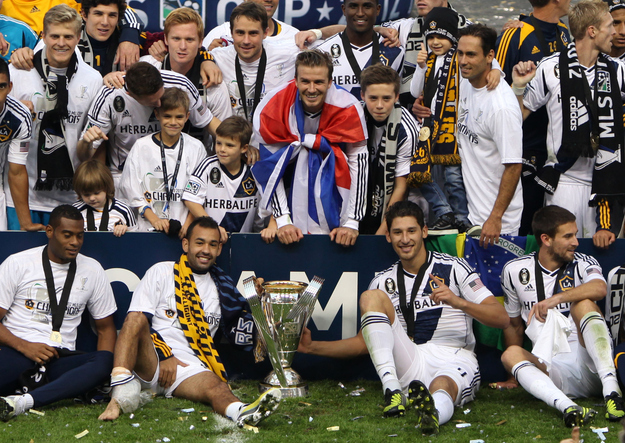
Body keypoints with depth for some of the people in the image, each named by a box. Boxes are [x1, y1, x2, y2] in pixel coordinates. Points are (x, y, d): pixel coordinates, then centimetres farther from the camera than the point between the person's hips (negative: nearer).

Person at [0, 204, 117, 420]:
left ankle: (21, 402, -44)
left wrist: (102, 369, -2)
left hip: (61, 359, 4)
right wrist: (24, 346, -15)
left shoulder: (92, 270, 16)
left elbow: (106, 327, 18)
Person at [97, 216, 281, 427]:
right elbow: (137, 319, 1)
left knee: (213, 385, -31)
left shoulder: (222, 289, 21)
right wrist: (164, 357, -10)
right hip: (150, 359, -1)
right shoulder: (162, 272, 11)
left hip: (189, 367, 2)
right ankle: (122, 390, -47)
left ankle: (241, 412, -65)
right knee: (137, 319, -31)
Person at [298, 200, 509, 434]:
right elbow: (362, 342, 20)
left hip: (455, 362, -3)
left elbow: (502, 319, -5)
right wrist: (311, 347, 7)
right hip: (409, 367, 4)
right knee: (371, 297, -14)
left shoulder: (453, 268, 4)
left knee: (442, 389, -40)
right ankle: (392, 389, -34)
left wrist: (458, 302, -22)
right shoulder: (383, 281, 15)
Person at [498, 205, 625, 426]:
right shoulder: (515, 271, 9)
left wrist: (555, 298, -31)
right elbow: (513, 325, 20)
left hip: (589, 361, -1)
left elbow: (599, 288, -20)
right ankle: (566, 406, -55)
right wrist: (516, 376, 21)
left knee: (582, 303, -23)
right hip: (552, 370, 1)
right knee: (510, 354, -27)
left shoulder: (583, 264, 5)